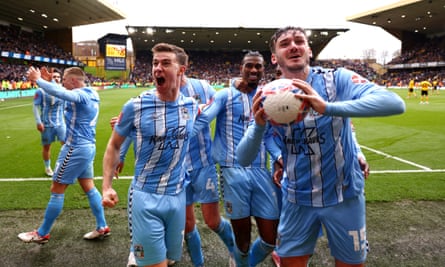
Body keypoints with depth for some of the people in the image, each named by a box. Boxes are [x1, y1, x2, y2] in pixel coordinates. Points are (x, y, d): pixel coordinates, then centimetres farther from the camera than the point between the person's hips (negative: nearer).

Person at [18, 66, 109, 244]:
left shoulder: (80, 94, -17)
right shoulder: (89, 95, 11)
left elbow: (58, 92, -34)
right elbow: (62, 94, 25)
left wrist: (37, 79, -19)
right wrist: (48, 81, 13)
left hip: (76, 149, -9)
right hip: (87, 147, 10)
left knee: (56, 190, 3)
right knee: (89, 188, 15)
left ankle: (42, 234, 17)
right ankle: (102, 227, 20)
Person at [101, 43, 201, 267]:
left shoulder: (191, 106, -2)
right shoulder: (135, 106, -11)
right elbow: (114, 146, 0)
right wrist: (106, 187, -6)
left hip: (177, 196, 4)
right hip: (145, 197, -4)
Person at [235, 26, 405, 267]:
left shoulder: (338, 79, -13)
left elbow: (394, 103, -29)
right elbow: (243, 159, -9)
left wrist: (328, 108, -41)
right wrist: (259, 126, -29)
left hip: (343, 196, -1)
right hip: (297, 200, 2)